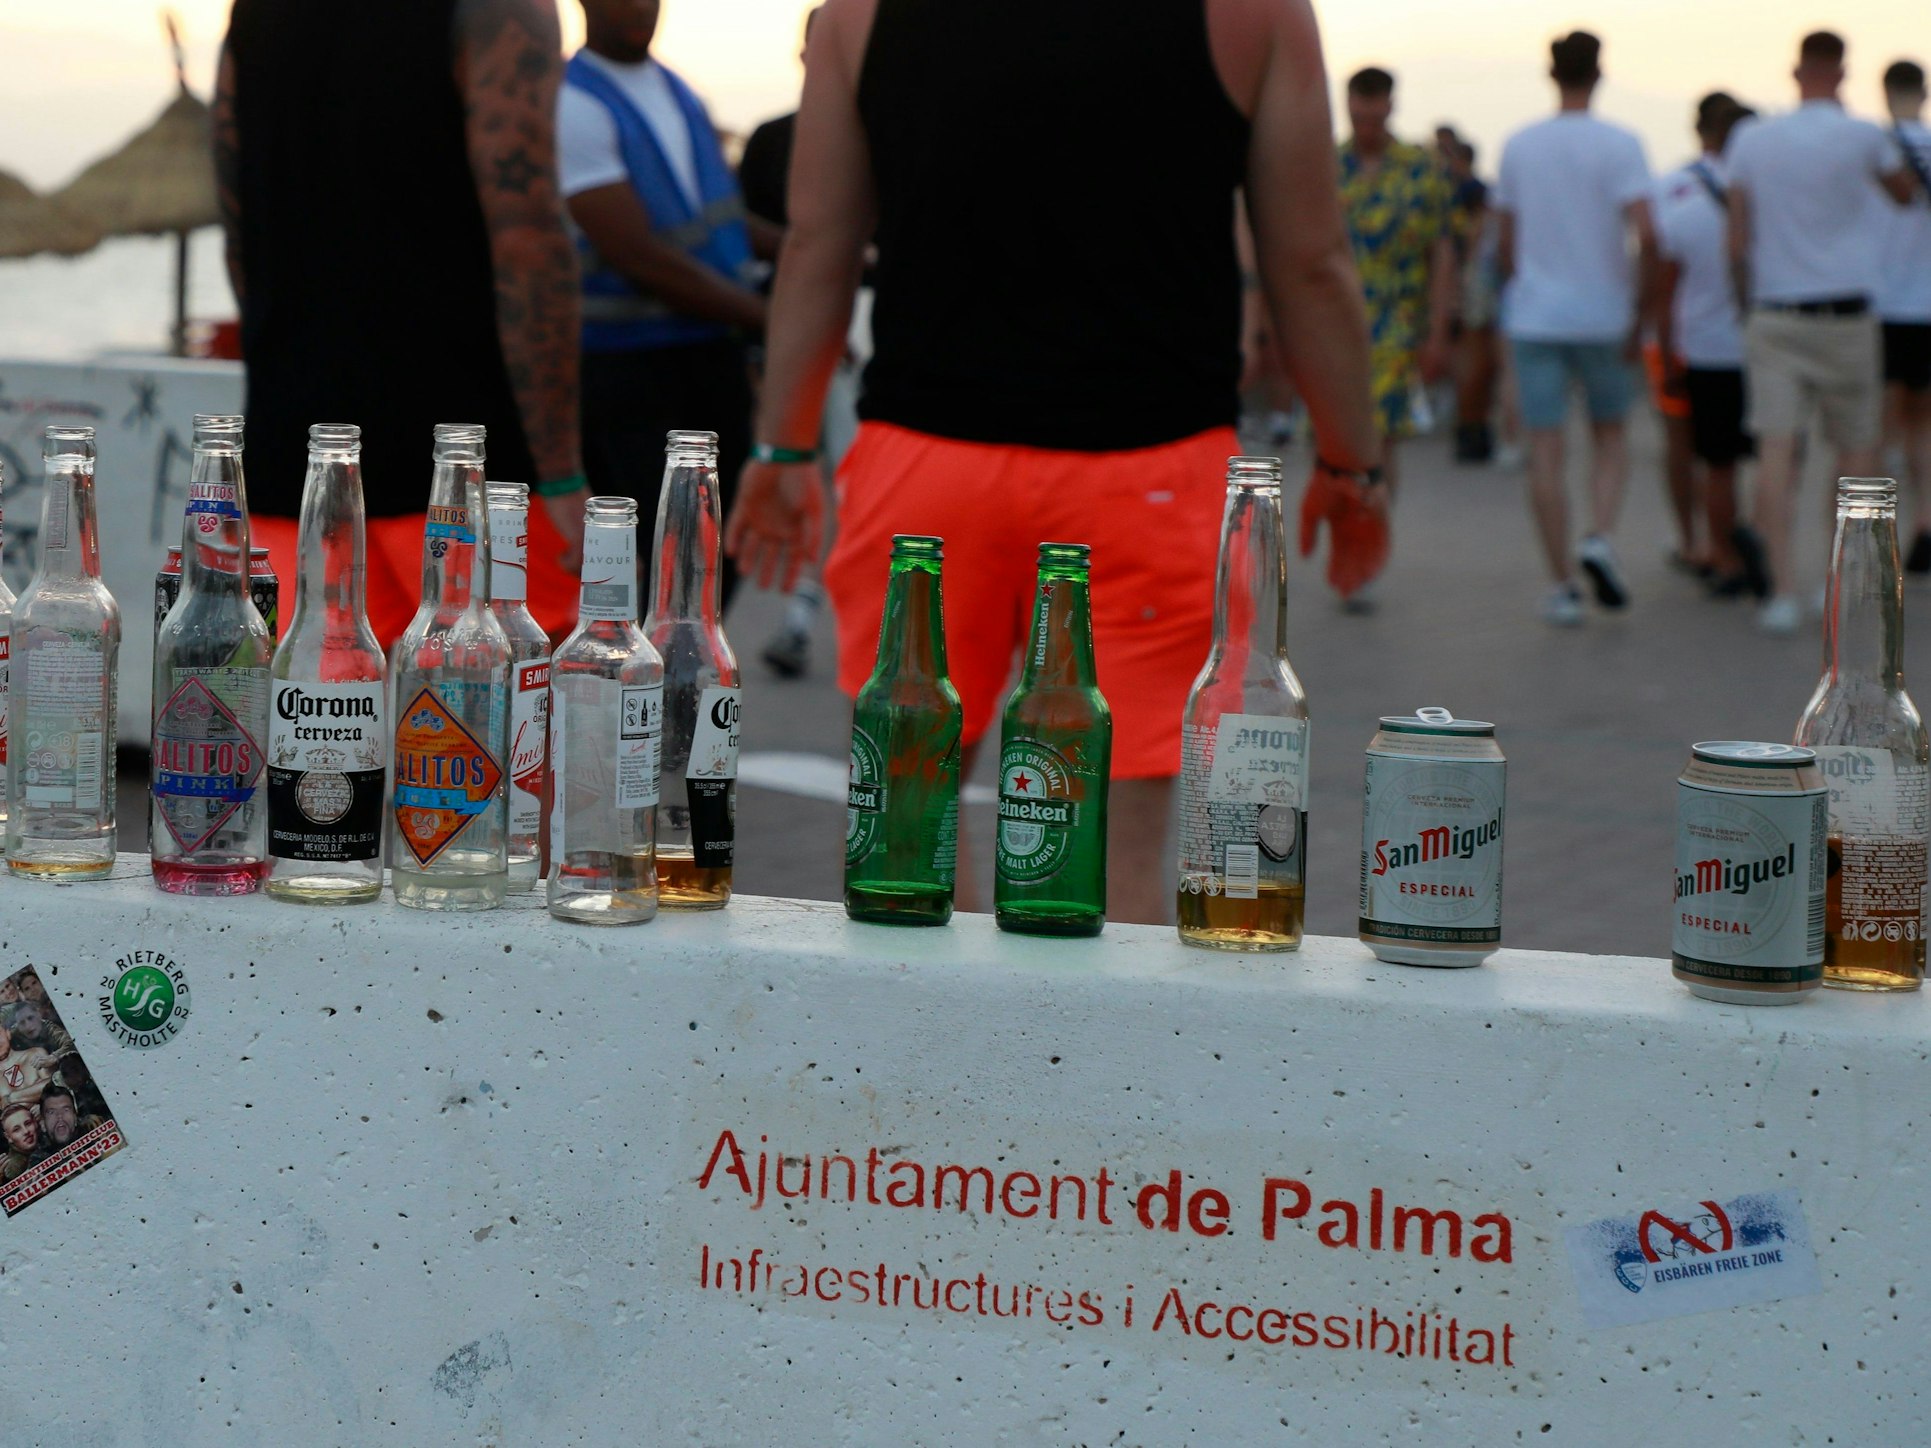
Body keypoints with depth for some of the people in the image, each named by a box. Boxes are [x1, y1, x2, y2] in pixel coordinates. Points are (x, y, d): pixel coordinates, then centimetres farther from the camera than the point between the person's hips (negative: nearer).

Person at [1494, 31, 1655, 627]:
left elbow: (1505, 244, 7)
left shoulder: (1518, 146, 4)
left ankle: (1562, 584, 2)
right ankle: (1599, 538, -7)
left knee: (1545, 453, 3)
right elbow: (1645, 233, -17)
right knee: (1609, 433, 17)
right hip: (1602, 316, -1)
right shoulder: (1619, 144, -6)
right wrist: (1640, 308, -7)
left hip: (1534, 316, 2)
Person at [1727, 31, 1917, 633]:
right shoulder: (1861, 137, -5)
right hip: (1844, 316, -1)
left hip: (1773, 315, 1)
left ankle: (1783, 590, -14)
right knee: (1856, 444, 14)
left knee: (1776, 449, -5)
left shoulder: (1751, 140, 2)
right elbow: (1906, 193, 15)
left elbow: (1737, 242, 3)